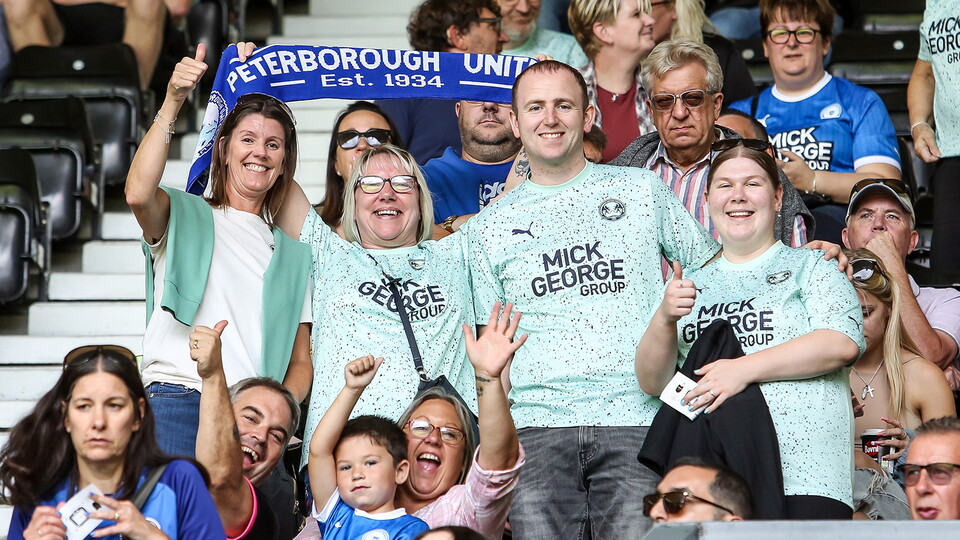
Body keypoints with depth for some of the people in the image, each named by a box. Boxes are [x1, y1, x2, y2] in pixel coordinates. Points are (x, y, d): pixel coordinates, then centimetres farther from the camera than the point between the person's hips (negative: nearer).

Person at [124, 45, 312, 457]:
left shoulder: (294, 253, 24)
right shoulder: (184, 215, 12)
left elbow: (301, 361, 21)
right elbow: (138, 194, -13)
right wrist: (172, 103, -16)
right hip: (177, 402, -4)